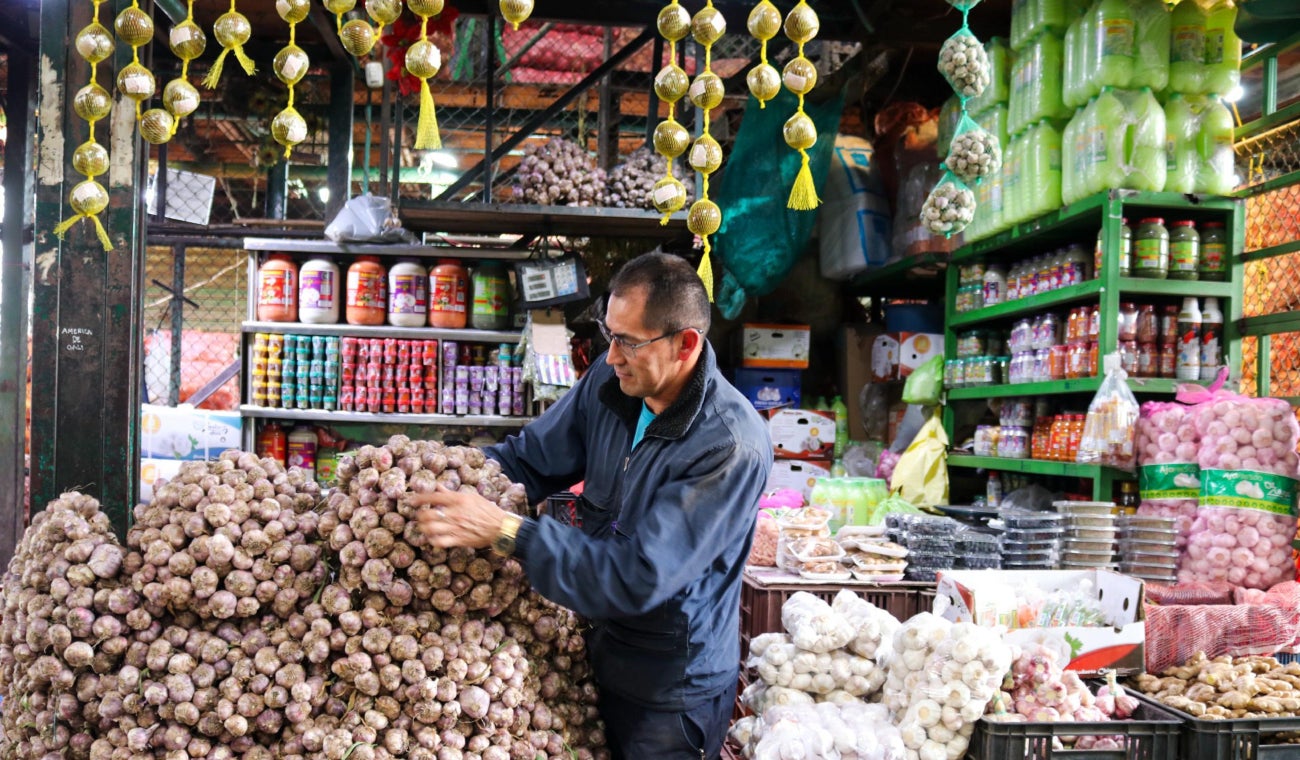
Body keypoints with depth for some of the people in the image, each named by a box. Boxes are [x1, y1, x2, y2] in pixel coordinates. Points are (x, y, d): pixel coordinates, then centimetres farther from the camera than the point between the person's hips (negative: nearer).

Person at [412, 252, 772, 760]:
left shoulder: (732, 446, -29)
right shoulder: (608, 383, -7)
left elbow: (637, 579, -32)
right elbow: (528, 458, 5)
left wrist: (506, 531, -34)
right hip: (599, 657, 6)